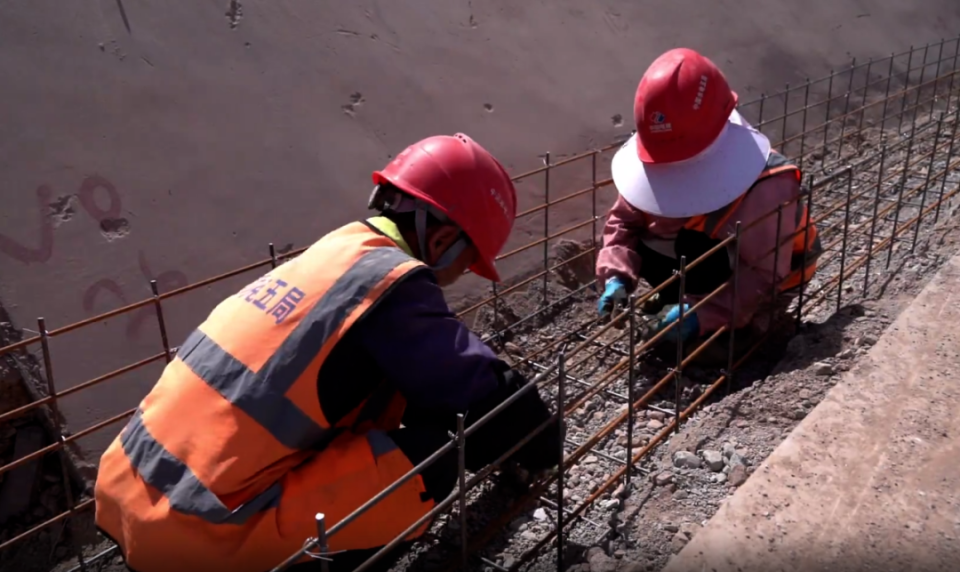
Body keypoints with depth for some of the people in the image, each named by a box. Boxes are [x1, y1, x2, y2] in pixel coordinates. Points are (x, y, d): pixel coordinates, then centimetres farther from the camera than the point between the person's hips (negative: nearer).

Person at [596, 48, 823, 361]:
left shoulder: (766, 186, -36)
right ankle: (682, 300, 8)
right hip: (706, 246, 5)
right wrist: (617, 277, -30)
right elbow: (624, 220, -13)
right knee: (642, 244, -14)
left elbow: (765, 276, -33)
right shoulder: (658, 161, -20)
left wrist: (701, 314, -43)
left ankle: (742, 323, -6)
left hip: (770, 274, -5)